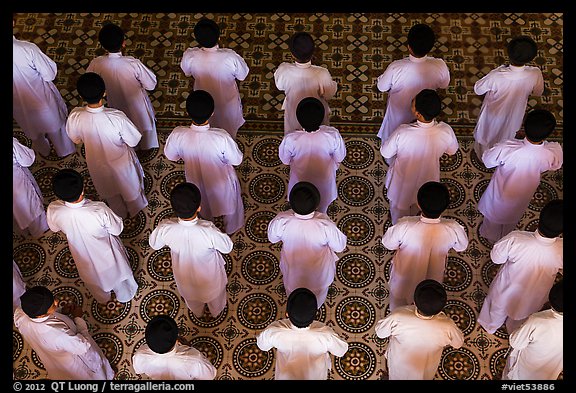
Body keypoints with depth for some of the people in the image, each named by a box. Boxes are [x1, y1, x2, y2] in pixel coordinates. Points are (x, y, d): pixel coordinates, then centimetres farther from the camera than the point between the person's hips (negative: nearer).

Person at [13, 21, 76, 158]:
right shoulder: (28, 49, -36)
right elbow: (50, 75, -24)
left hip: (17, 104, 4)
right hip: (41, 99, -3)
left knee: (32, 129, 32)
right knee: (55, 125, 27)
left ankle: (43, 150, 59)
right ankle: (64, 150, 52)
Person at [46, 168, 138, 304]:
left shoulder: (53, 210, -33)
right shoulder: (100, 210, -43)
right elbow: (117, 229, -23)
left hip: (82, 254, 3)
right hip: (106, 253, -3)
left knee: (93, 277, 35)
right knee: (116, 271, 32)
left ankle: (104, 298, 64)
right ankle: (125, 295, 60)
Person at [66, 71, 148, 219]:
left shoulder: (75, 117, -31)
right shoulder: (117, 117, -40)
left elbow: (76, 140, -10)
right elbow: (134, 141, -23)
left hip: (97, 164, 3)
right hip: (121, 162, -2)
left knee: (109, 191, 33)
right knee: (130, 185, 31)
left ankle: (120, 213, 60)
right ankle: (135, 209, 59)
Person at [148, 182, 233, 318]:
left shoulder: (165, 228, -37)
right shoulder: (209, 231, -44)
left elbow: (154, 244, -13)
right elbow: (227, 247, -23)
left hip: (185, 275, 2)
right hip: (209, 275, -2)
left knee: (191, 296, 37)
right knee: (215, 295, 35)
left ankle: (198, 313, 68)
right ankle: (216, 311, 65)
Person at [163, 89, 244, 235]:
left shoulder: (177, 135, -34)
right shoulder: (221, 137, -41)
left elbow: (170, 155, -12)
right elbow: (237, 160, -23)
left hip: (196, 181, 3)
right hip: (222, 183, -2)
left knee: (204, 204, 37)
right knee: (229, 203, 33)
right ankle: (230, 229, 62)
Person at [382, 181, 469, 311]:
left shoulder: (405, 226, -40)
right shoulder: (453, 229, -35)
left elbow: (388, 244, -19)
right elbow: (462, 247, -11)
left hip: (403, 279, -1)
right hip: (433, 280, 2)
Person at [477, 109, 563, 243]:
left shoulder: (506, 149, -42)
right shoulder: (552, 154, -35)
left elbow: (487, 160, -22)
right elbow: (556, 165, -10)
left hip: (500, 196, -2)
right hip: (521, 200, 2)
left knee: (493, 218, 32)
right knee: (512, 220, 35)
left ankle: (489, 235, 60)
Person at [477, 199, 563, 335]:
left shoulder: (515, 239, -41)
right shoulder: (561, 249, -37)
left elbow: (496, 258, -21)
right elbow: (561, 269, -14)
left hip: (506, 291, -1)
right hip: (532, 298, 1)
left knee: (497, 309, 35)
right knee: (521, 318, 36)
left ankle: (490, 326, 63)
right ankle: (513, 332, 65)